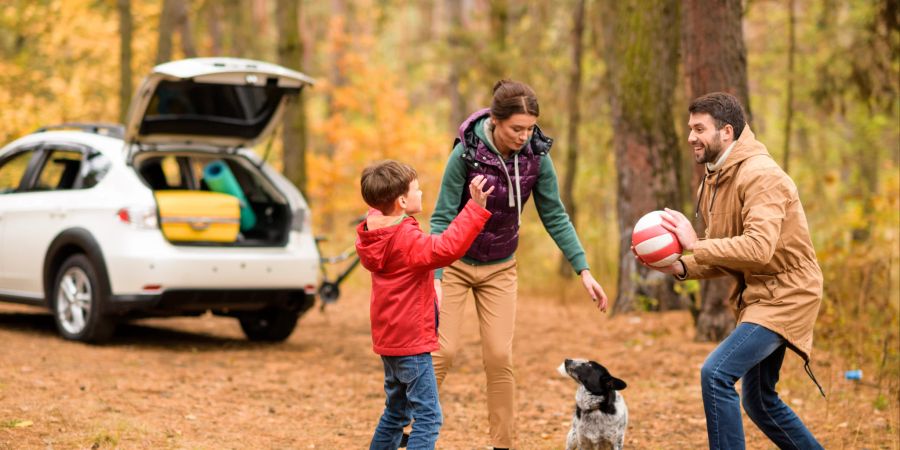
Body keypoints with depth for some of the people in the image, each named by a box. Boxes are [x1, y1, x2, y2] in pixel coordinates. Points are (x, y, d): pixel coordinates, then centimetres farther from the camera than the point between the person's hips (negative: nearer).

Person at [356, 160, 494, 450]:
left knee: (396, 411, 21)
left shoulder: (376, 235, 7)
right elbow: (446, 248, -35)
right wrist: (475, 208, -36)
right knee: (427, 416, -8)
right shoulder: (406, 240, -21)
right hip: (412, 342, -10)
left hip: (390, 339, 10)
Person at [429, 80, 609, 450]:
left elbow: (555, 216, -4)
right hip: (455, 263, -3)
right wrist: (434, 279, -25)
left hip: (500, 268, 3)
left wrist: (583, 270, -10)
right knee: (444, 351, -8)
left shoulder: (536, 156, -13)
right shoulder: (466, 153, -23)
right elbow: (442, 219, -18)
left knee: (500, 356, -3)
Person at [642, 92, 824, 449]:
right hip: (757, 296, 10)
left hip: (784, 296, -10)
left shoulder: (760, 175, -20)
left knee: (717, 373, -22)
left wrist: (696, 245, -26)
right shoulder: (713, 183, 9)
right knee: (759, 401, 18)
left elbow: (759, 248, -32)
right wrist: (681, 267, -5)